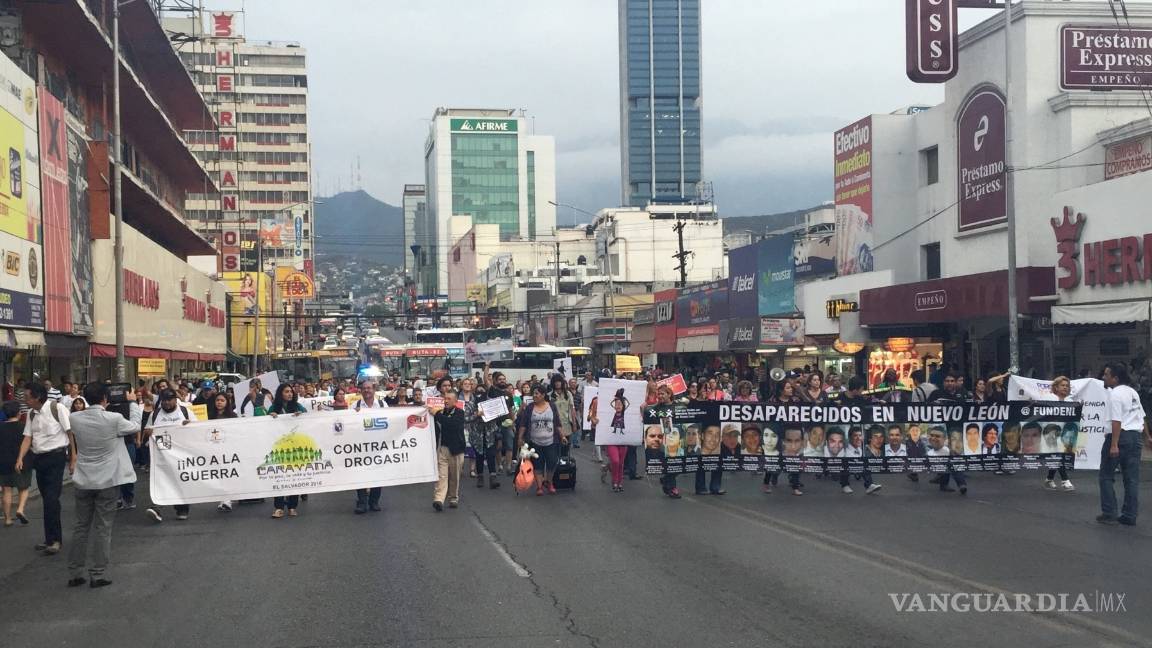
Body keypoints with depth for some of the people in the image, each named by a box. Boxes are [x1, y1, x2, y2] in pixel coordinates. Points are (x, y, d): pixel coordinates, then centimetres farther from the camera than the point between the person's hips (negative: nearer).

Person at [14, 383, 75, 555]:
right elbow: (27, 437, 6)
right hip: (39, 458, 7)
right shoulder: (31, 413, 8)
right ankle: (52, 539, 22)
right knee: (47, 500, 13)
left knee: (51, 499, -12)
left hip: (56, 457, -7)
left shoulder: (57, 408, -12)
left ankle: (54, 540, -6)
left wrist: (73, 458, -13)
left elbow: (70, 433, -12)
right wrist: (20, 458, -8)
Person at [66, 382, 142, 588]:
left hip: (82, 481, 4)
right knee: (103, 528, 4)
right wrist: (133, 403, 16)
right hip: (107, 481, -4)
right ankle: (97, 574, 6)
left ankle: (75, 573, 17)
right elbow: (135, 426, 3)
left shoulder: (75, 418, -7)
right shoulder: (114, 419, -17)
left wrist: (99, 408, 13)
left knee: (81, 526, 13)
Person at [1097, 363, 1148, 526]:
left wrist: (1114, 444, -25)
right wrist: (1147, 435, 29)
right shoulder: (1132, 392, 14)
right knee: (1132, 479, 8)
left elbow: (1117, 421, -21)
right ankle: (1129, 516, 10)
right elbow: (1142, 416, 20)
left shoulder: (1115, 394, -13)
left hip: (1120, 436, -8)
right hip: (1135, 437, 8)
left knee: (1106, 476, 2)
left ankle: (1109, 513, 1)